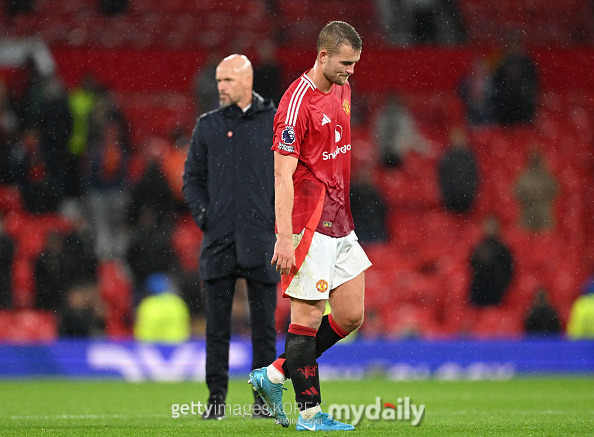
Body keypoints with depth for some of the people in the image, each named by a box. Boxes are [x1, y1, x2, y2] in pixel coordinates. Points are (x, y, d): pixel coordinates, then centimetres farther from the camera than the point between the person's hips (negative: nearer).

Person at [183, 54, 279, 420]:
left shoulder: (276, 122, 4)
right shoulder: (208, 125, 9)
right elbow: (193, 176, 14)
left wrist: (280, 214, -4)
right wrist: (201, 212, -1)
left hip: (261, 239, -1)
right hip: (219, 239, 1)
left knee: (264, 324, 2)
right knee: (217, 324, 0)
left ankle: (263, 397, 9)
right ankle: (216, 397, 6)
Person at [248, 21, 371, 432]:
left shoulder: (342, 90, 11)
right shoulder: (297, 102, -15)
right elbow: (282, 174, -18)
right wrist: (284, 237, -21)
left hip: (341, 223, 9)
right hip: (310, 225, -9)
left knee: (351, 316, 8)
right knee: (308, 316, -3)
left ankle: (274, 374, 19)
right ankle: (310, 412, 3)